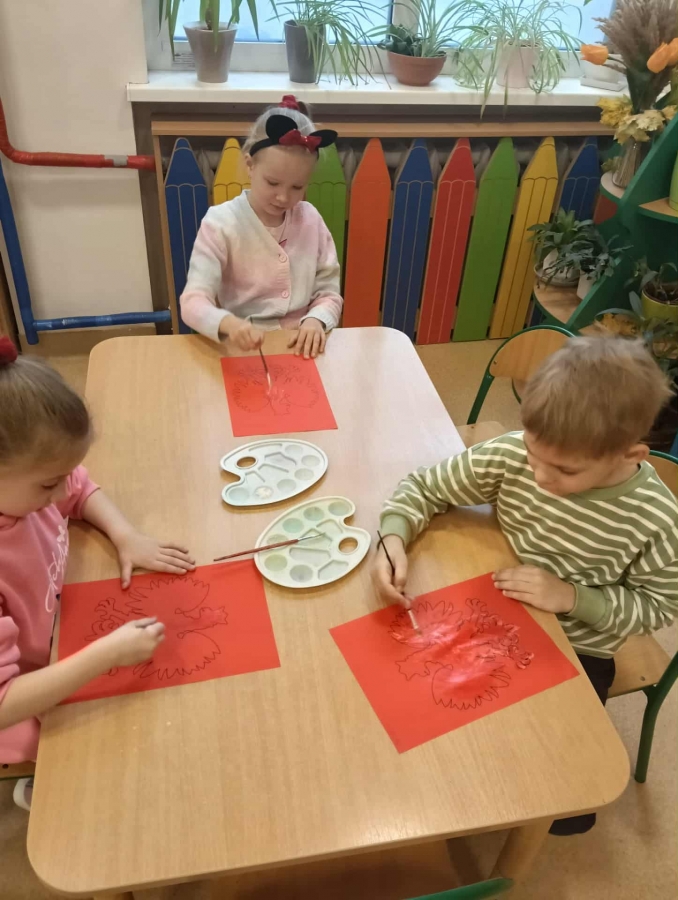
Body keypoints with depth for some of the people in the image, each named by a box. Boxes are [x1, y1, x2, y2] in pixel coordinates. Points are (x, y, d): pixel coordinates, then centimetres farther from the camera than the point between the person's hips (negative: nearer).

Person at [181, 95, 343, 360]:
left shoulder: (310, 219, 2)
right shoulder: (221, 223, -8)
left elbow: (329, 293, 6)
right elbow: (193, 303, -16)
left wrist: (316, 320, -17)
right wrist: (229, 324, -37)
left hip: (300, 346, 3)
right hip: (242, 348, -2)